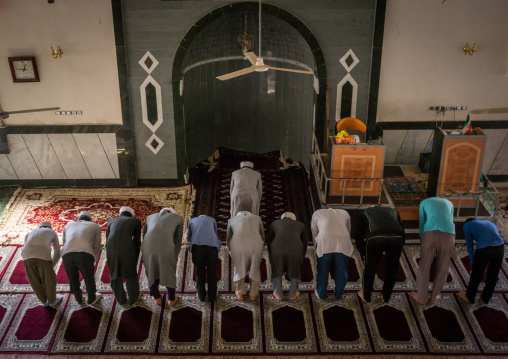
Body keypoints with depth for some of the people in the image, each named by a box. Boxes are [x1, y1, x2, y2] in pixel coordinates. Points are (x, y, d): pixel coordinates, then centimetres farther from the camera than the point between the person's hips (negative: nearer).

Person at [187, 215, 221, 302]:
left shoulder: (192, 221, 31)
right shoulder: (212, 220, 30)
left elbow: (189, 238, 41)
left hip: (197, 246, 0)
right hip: (211, 245, 0)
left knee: (200, 271, 18)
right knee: (211, 271, 17)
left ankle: (201, 295, 28)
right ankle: (212, 295, 27)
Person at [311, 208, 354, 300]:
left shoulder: (317, 213, 30)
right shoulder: (344, 213, 34)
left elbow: (314, 234, 25)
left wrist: (317, 248, 33)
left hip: (325, 241, -1)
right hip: (343, 242, 1)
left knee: (322, 271, 17)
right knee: (341, 271, 18)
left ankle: (321, 294, 32)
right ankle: (338, 295, 31)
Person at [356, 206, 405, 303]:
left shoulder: (365, 213, 34)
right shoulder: (393, 211, 39)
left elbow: (359, 237, 32)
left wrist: (363, 255, 44)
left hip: (375, 238, -1)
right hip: (396, 238, 2)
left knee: (370, 267, 22)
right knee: (392, 269, 24)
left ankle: (366, 296, 39)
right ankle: (386, 297, 40)